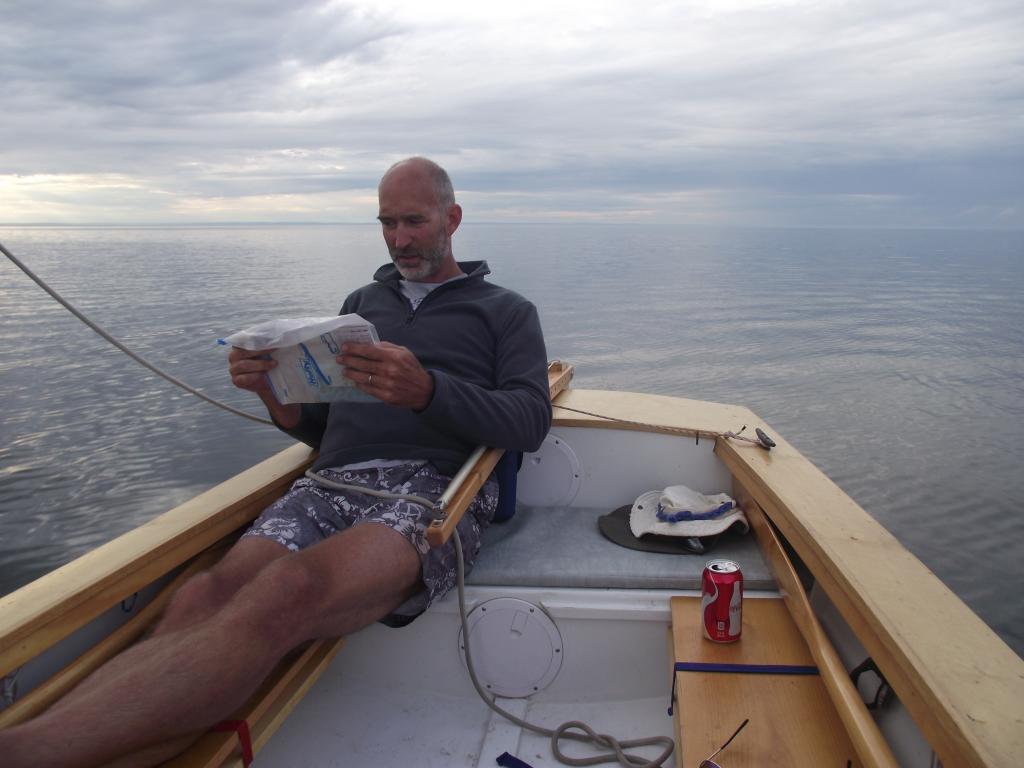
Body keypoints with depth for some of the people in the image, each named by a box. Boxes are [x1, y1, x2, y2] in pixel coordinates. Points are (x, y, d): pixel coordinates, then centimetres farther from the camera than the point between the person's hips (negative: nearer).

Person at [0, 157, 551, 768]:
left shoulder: (506, 310, 17)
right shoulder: (362, 303, 29)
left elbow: (531, 421, -1)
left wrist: (427, 391, -18)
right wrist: (274, 392, 4)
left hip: (433, 489, -4)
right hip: (330, 486, 5)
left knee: (285, 593, -35)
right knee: (202, 600, -27)